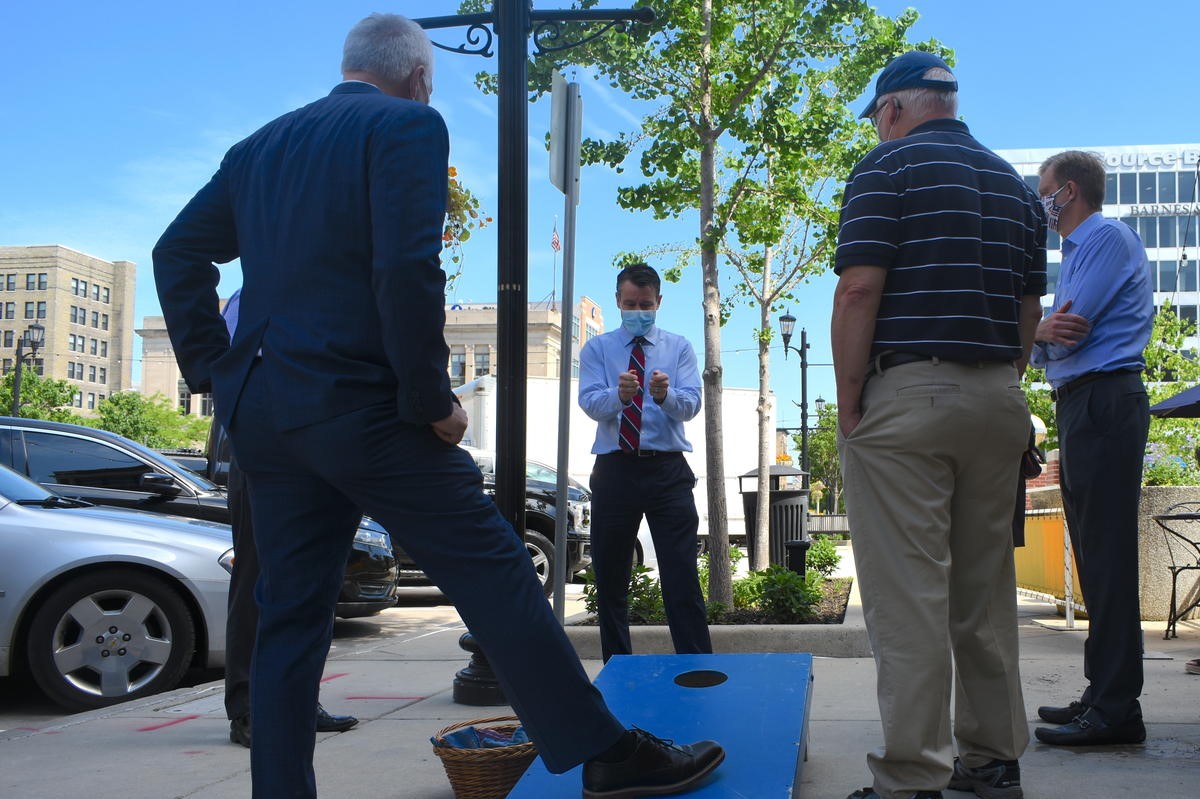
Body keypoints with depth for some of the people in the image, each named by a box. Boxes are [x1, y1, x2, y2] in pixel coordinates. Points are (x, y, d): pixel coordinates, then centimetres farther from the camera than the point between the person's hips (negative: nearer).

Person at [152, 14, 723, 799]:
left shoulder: (259, 145, 18)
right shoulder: (409, 125, -4)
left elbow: (177, 254, 16)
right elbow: (407, 268, -17)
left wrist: (218, 372, 16)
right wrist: (432, 399, -11)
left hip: (261, 410, 7)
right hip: (358, 402, -7)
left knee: (291, 613, 11)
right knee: (495, 572, -1)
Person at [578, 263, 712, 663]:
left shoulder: (679, 348, 9)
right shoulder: (597, 349, 9)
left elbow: (691, 404, -6)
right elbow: (590, 402, -8)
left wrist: (665, 394, -29)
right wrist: (620, 394, -30)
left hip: (667, 469, -1)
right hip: (615, 469, 1)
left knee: (682, 578, -7)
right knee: (610, 579, 8)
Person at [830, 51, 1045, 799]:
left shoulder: (887, 167, -4)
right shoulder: (1014, 182, 16)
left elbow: (859, 290, -14)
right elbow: (1031, 307, 15)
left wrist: (848, 402, -10)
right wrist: (1002, 383, 19)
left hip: (907, 394, -7)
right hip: (997, 401, 7)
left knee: (908, 594, -6)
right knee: (987, 587, 13)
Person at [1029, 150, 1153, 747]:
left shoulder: (1107, 237, -6)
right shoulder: (1077, 251, 24)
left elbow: (1068, 332, -16)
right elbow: (1058, 342, 17)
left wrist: (1037, 334, 3)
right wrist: (1045, 335, -4)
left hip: (1103, 401, -10)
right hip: (1080, 406, 10)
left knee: (1107, 557, -11)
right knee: (1094, 556, 11)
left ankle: (1116, 709, -10)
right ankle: (1103, 696, 18)